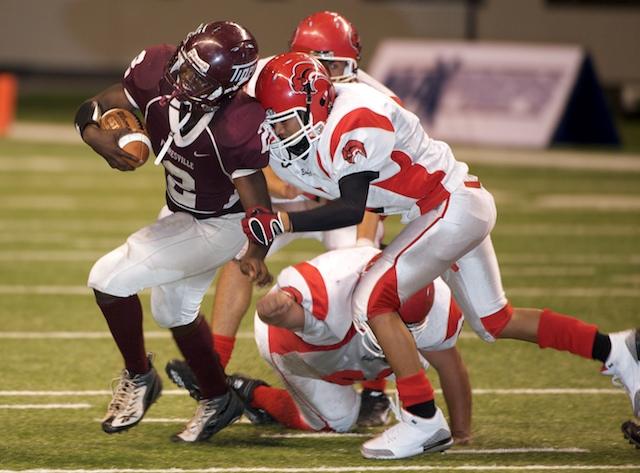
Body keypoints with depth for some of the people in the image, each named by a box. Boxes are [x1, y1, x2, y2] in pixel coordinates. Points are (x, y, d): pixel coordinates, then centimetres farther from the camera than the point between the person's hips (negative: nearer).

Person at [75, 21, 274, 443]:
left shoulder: (239, 124, -38)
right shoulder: (158, 71, -23)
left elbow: (256, 198, -29)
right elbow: (94, 107, -13)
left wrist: (256, 252, -45)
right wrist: (97, 136, -34)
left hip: (222, 224, -8)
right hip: (180, 210, 8)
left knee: (110, 279, -15)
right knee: (174, 310, 25)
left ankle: (139, 378, 9)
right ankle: (218, 401, 46)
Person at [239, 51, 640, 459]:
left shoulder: (353, 125, -26)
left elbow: (351, 209, -29)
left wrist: (284, 223, -31)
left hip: (453, 208, -10)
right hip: (457, 210, 10)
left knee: (374, 301, -15)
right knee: (495, 322, 19)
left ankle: (422, 421, -12)